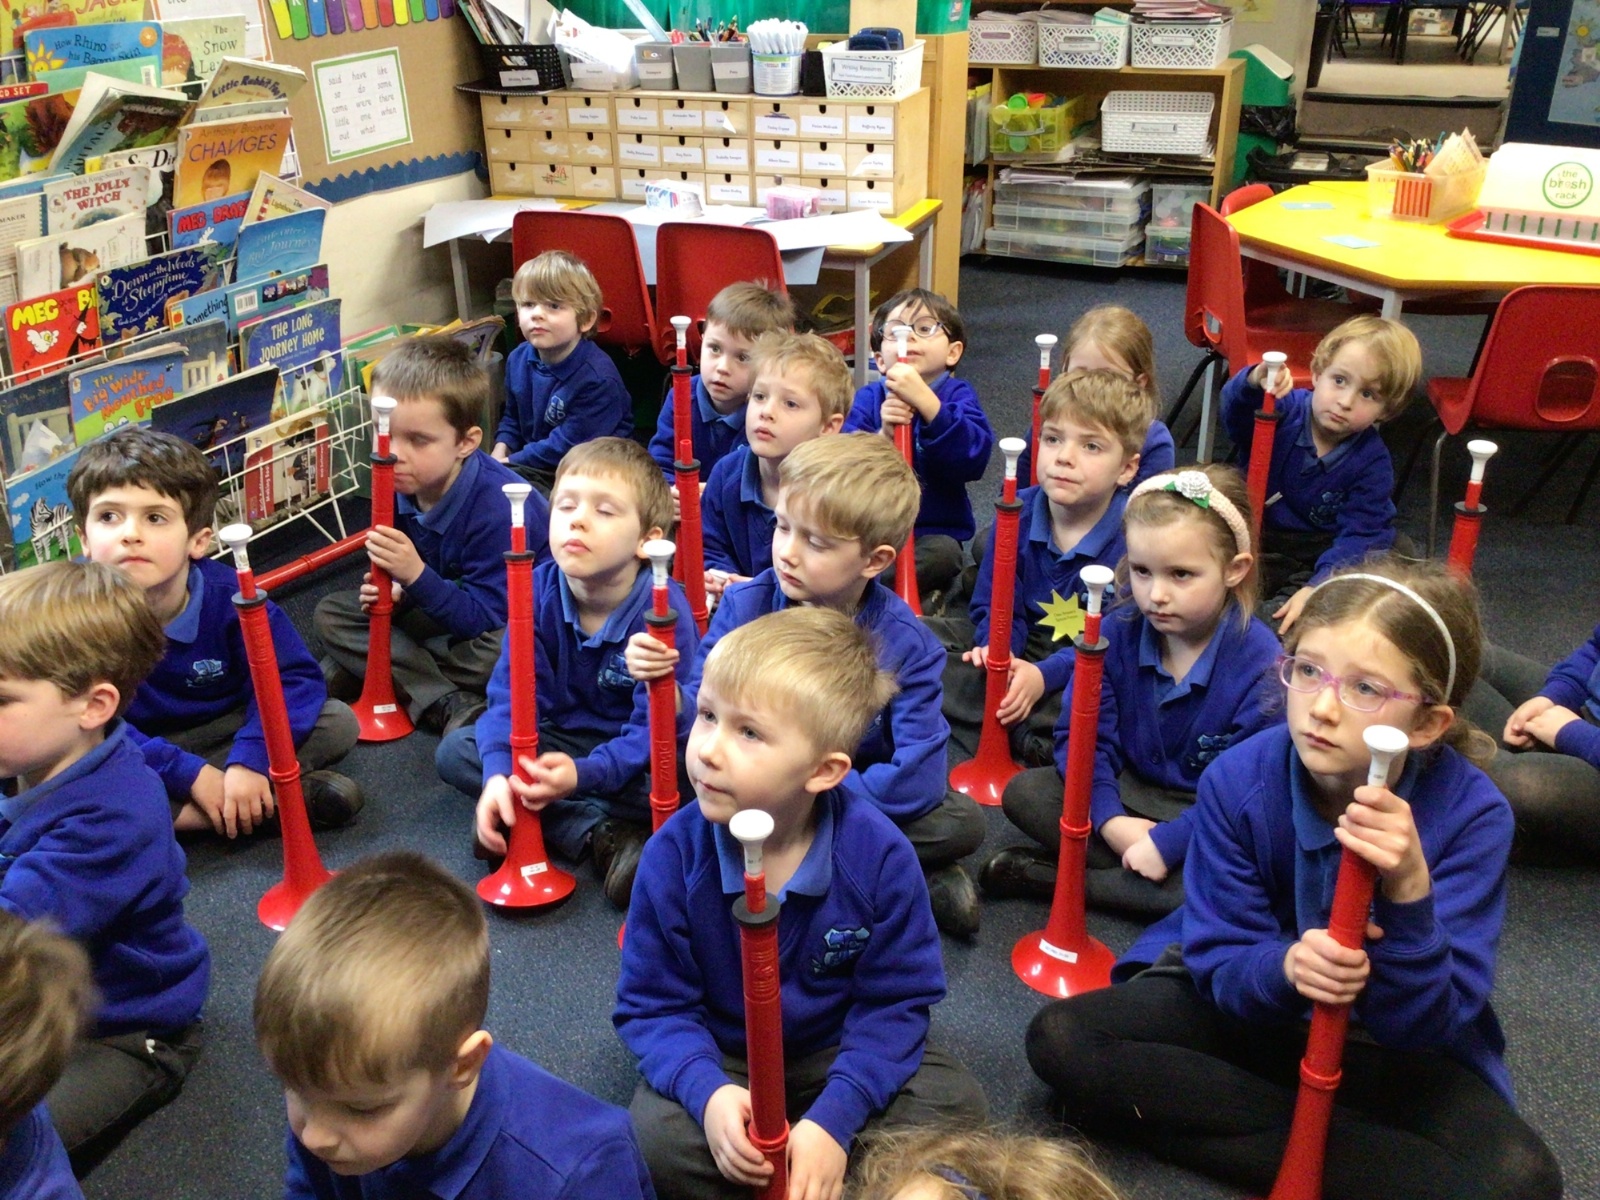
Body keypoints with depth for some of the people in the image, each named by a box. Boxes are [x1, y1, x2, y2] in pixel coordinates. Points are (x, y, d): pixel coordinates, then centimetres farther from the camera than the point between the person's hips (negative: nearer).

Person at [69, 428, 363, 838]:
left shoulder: (228, 595, -20)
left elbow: (294, 677, -18)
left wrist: (249, 762, -31)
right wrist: (189, 774, -31)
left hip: (227, 733, 1)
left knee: (338, 722, -16)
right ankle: (283, 799, -28)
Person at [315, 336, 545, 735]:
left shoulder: (495, 504, -32)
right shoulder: (401, 483, -13)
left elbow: (484, 617, -30)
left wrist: (416, 575, -40)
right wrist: (397, 590, -19)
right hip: (454, 608, 8)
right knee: (331, 612, -2)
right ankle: (447, 704, -21)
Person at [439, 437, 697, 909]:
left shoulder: (665, 611, -25)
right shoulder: (539, 590, -13)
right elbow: (512, 693, -15)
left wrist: (584, 775, -43)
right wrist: (498, 775, -33)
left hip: (630, 755, -5)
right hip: (562, 739, 5)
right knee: (455, 751, -14)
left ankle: (524, 817, -23)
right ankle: (600, 834, -24)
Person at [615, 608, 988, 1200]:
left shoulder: (879, 855, -20)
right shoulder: (674, 855, -18)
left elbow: (895, 1000, -13)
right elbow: (653, 1003, -11)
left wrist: (834, 1118, -27)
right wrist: (708, 1091, -31)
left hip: (839, 1053, 1)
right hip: (721, 1058, 0)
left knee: (954, 1105, -21)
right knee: (658, 1136, -28)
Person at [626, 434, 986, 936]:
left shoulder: (904, 643, -17)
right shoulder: (746, 605, -12)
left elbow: (918, 778, -22)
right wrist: (664, 685, -35)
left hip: (858, 794, -1)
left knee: (962, 821, -25)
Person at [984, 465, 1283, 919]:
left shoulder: (1261, 665, -21)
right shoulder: (1116, 633, -10)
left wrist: (1165, 842, -28)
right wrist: (1111, 821, -22)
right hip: (1130, 795, 4)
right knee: (1022, 792, -12)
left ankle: (1052, 877, -24)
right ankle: (1140, 865, -21)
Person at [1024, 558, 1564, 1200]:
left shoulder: (1472, 813, -23)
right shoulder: (1237, 780, -20)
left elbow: (1429, 1028, -25)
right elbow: (1219, 962, -16)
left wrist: (1409, 894, -43)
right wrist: (1284, 966, -40)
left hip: (1391, 1044, -1)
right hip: (1253, 994, 1)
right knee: (1061, 1038, -20)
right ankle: (1347, 1138, -14)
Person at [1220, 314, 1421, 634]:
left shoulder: (1373, 463, -12)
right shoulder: (1285, 410, -13)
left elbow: (1358, 535, -17)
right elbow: (1235, 411, -35)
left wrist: (1315, 588, -34)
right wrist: (1254, 382, -61)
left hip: (1322, 552, 1)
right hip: (1260, 536, 0)